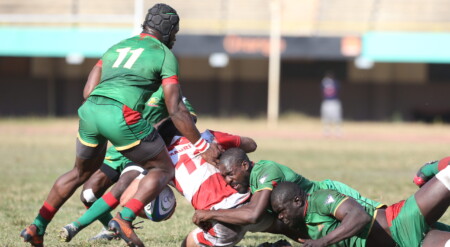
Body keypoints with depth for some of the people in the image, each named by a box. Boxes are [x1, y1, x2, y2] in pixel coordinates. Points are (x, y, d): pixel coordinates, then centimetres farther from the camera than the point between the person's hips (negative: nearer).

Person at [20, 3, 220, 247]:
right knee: (164, 169, 12)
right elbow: (175, 109, 3)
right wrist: (203, 146, 7)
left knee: (82, 172, 30)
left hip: (89, 110, 6)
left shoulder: (115, 48, 29)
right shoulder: (165, 55, 10)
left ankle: (37, 227, 24)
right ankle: (125, 218, -9)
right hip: (122, 116, -6)